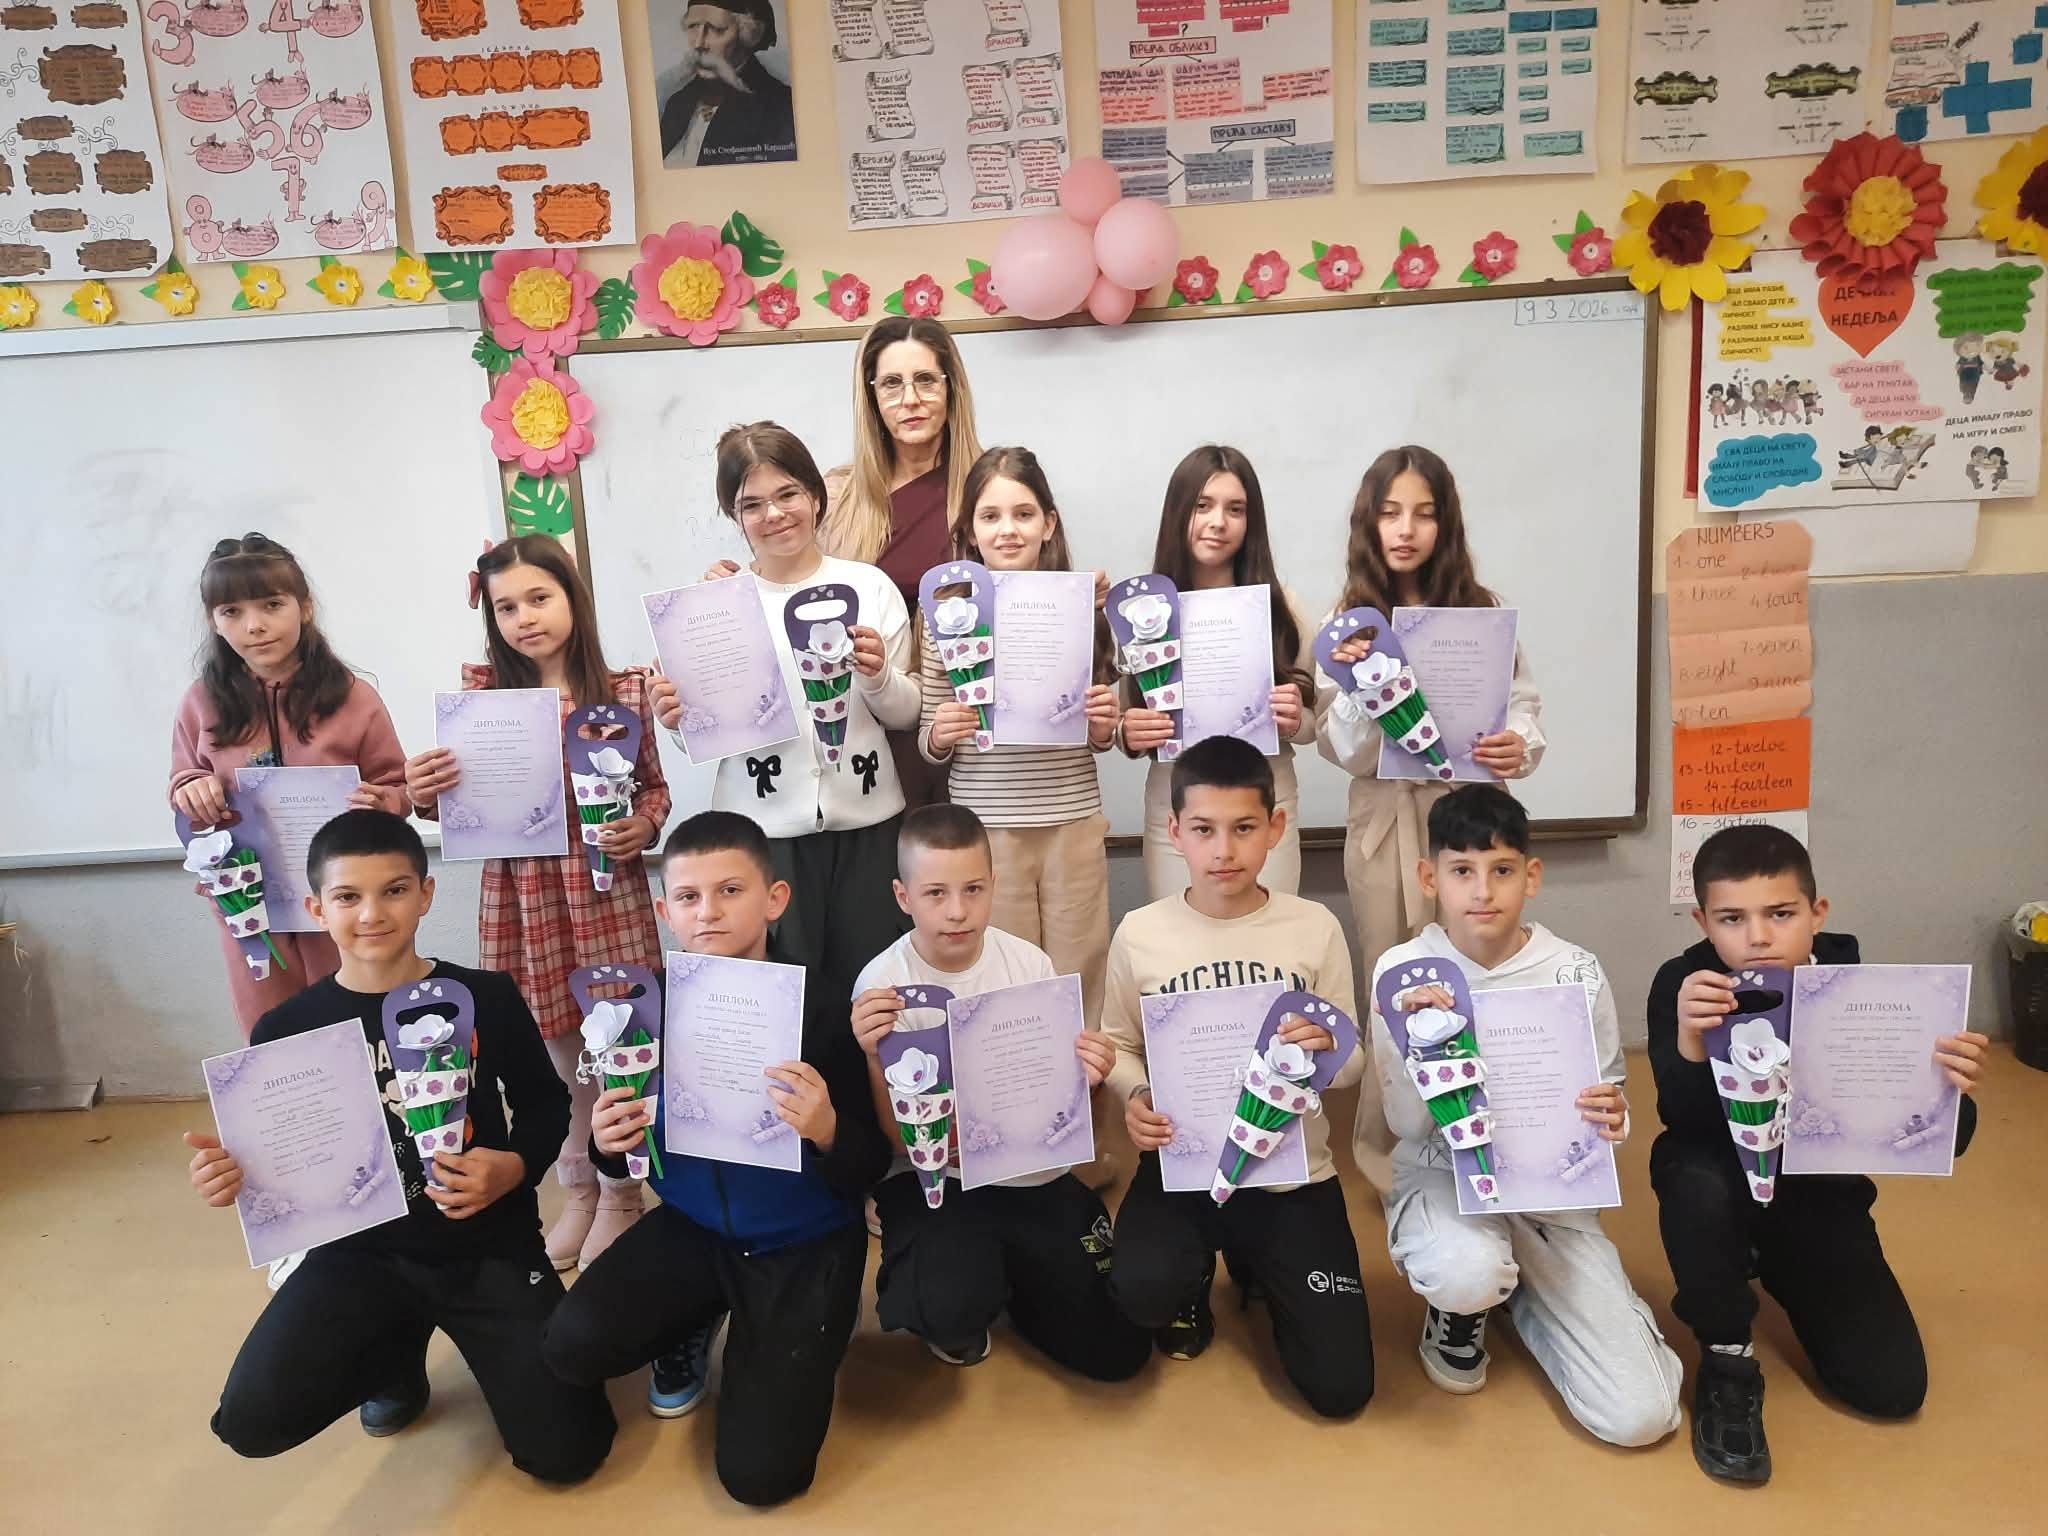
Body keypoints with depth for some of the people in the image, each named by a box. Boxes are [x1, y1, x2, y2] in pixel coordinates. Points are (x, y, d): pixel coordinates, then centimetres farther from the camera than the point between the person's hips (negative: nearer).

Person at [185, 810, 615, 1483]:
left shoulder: (486, 997, -5)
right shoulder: (287, 1029, -3)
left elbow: (544, 1105, 6)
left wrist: (515, 1169, -15)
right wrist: (233, 1175, -17)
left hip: (489, 1247, -1)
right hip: (359, 1251, 1)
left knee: (565, 1452, -10)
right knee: (251, 1421, -23)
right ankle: (396, 1350, 13)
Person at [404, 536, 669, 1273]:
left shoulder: (625, 690, -2)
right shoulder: (481, 691, 0)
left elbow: (655, 786, 6)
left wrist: (644, 825, -14)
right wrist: (422, 794, -15)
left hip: (609, 894, -1)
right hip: (521, 898, 1)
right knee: (552, 1051, 13)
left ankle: (620, 1195, 28)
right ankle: (578, 1189, 35)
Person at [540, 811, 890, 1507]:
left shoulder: (823, 1009, -20)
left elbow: (871, 1166, -14)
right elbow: (629, 1151, 7)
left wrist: (827, 1131, -35)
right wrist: (608, 1144, -16)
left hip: (804, 1244, -4)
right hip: (692, 1229, 4)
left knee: (759, 1472, -10)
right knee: (572, 1344, -18)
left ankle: (807, 1336, 22)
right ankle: (693, 1325, 16)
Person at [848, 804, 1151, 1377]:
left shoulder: (1030, 964, -6)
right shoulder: (883, 985, -13)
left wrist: (1086, 1075, -19)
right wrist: (873, 1055, -29)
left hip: (1035, 1176, 3)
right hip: (934, 1183, -3)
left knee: (1117, 1352, -1)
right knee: (952, 1309, -33)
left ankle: (1013, 1278, 28)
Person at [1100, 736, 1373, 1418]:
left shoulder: (1315, 928, -6)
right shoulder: (1140, 933, -6)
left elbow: (1351, 1068, 1)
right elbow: (1118, 1047, 6)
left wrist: (1327, 1050, -23)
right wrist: (1134, 1097, -16)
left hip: (1292, 1170, 1)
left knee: (1340, 1386, -2)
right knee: (1145, 1292, -31)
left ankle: (1260, 1268, 30)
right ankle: (1193, 1279, 11)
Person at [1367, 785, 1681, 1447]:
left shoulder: (1575, 974, -10)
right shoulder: (1402, 971, -12)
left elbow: (1609, 1104, 0)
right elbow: (1407, 1126, -12)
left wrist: (1611, 1119, -24)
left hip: (1550, 1188, 2)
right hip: (1442, 1174, -1)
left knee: (1642, 1416, -10)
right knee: (1470, 1274, -38)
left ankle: (1523, 1294, 21)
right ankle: (1458, 1316, 3)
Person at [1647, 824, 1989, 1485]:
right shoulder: (1684, 985, -22)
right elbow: (1684, 1123, -32)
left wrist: (1951, 1090, -38)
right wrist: (1689, 1042, -53)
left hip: (1820, 1200, 3)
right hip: (1726, 1190, -2)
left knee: (1892, 1387, -6)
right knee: (1692, 1175, -38)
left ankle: (1777, 1275, 27)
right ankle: (1727, 1359, -10)